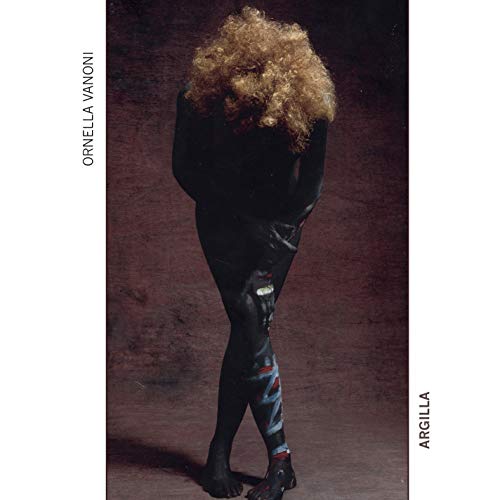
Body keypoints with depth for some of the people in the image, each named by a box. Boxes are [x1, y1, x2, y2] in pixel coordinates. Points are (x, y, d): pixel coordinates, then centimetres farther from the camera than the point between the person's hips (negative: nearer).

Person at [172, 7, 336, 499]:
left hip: (278, 223, 0)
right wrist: (245, 220, -3)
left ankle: (220, 452, 7)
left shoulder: (310, 107, -18)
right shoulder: (198, 97, -17)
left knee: (247, 334, -9)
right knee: (251, 332, -11)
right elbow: (185, 169, -3)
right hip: (225, 223, 0)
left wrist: (280, 230, -6)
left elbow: (310, 183, -3)